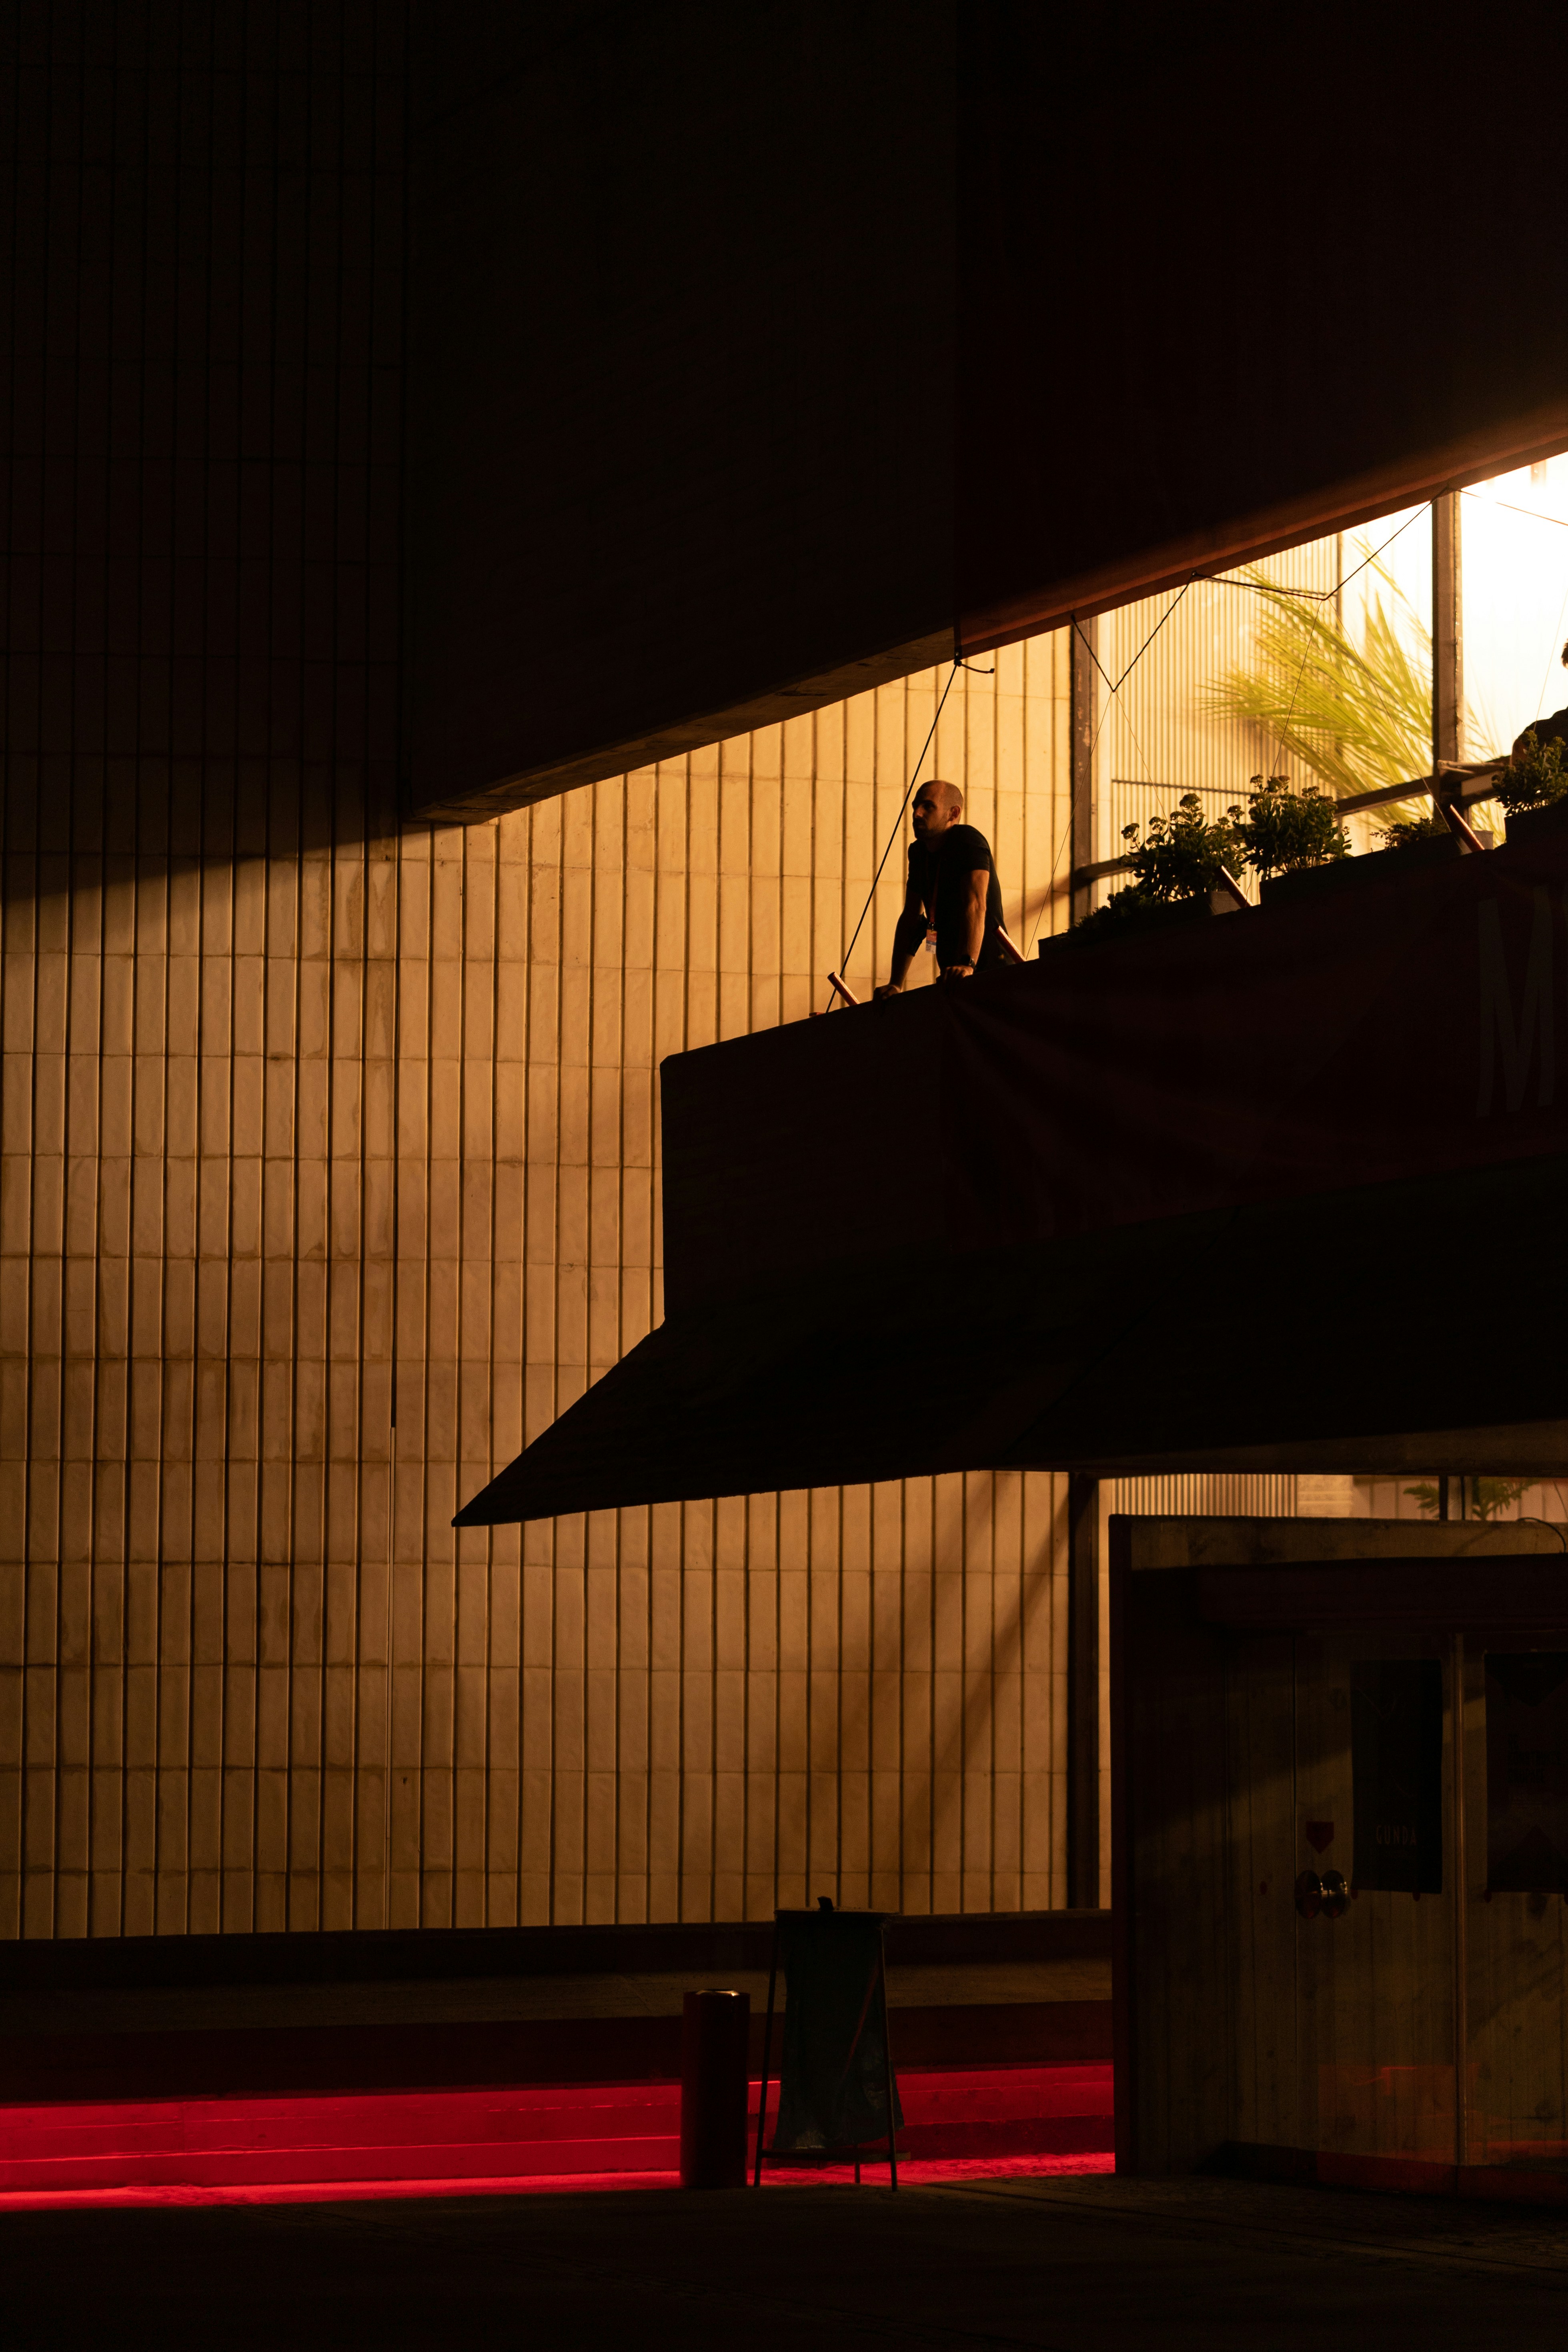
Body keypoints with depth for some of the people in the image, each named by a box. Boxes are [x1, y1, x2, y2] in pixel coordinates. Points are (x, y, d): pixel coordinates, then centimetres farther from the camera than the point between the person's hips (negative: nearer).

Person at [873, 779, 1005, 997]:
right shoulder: (919, 852, 14)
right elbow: (910, 919, 14)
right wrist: (896, 985, 5)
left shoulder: (967, 840, -10)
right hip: (955, 981, 6)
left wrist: (968, 965, -38)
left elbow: (975, 905, -24)